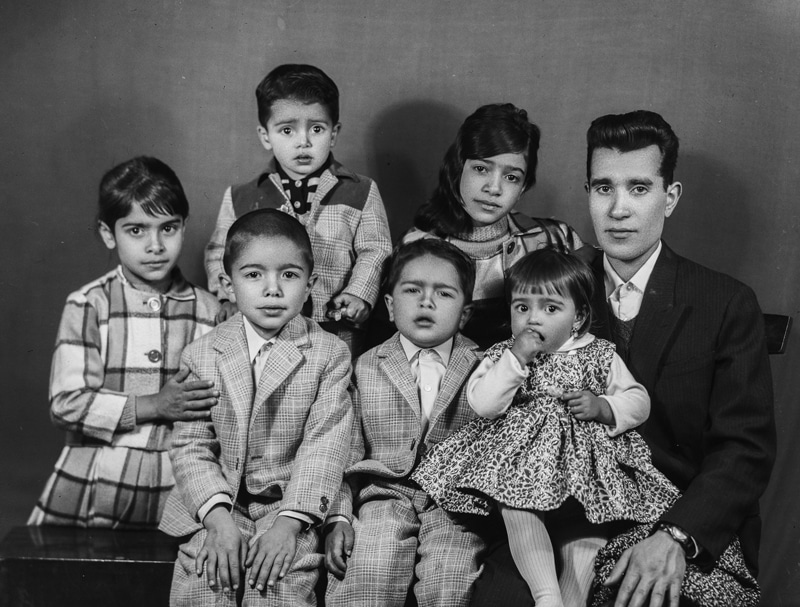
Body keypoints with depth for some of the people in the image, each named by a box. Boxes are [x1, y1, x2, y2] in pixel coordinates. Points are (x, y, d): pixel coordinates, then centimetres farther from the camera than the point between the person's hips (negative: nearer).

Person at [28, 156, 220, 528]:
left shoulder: (208, 311, 3)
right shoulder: (88, 306, -4)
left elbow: (219, 404, 8)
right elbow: (66, 405, -12)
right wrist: (154, 406, -19)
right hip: (94, 484, -1)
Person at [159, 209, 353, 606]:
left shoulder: (330, 354, 0)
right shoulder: (201, 355, 4)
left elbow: (324, 444, -6)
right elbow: (190, 445, 0)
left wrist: (289, 522, -16)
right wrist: (219, 518, -14)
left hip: (291, 505, -1)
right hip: (215, 506, 1)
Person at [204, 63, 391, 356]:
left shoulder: (361, 193, 6)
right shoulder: (240, 199, 8)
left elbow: (374, 250, 7)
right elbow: (219, 252, 15)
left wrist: (359, 293, -9)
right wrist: (229, 296, 0)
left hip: (337, 334, 0)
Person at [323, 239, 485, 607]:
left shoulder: (483, 367, 12)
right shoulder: (366, 368, 13)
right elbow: (347, 453, 11)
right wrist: (338, 516, 1)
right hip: (385, 497, 0)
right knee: (367, 574, -26)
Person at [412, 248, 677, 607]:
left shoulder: (600, 356, 10)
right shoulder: (502, 355, 9)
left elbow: (638, 402, 10)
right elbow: (482, 405, -7)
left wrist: (603, 407, -10)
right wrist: (516, 358, -12)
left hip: (583, 458, 1)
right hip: (520, 456, -1)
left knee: (588, 522, -22)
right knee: (516, 510, -28)